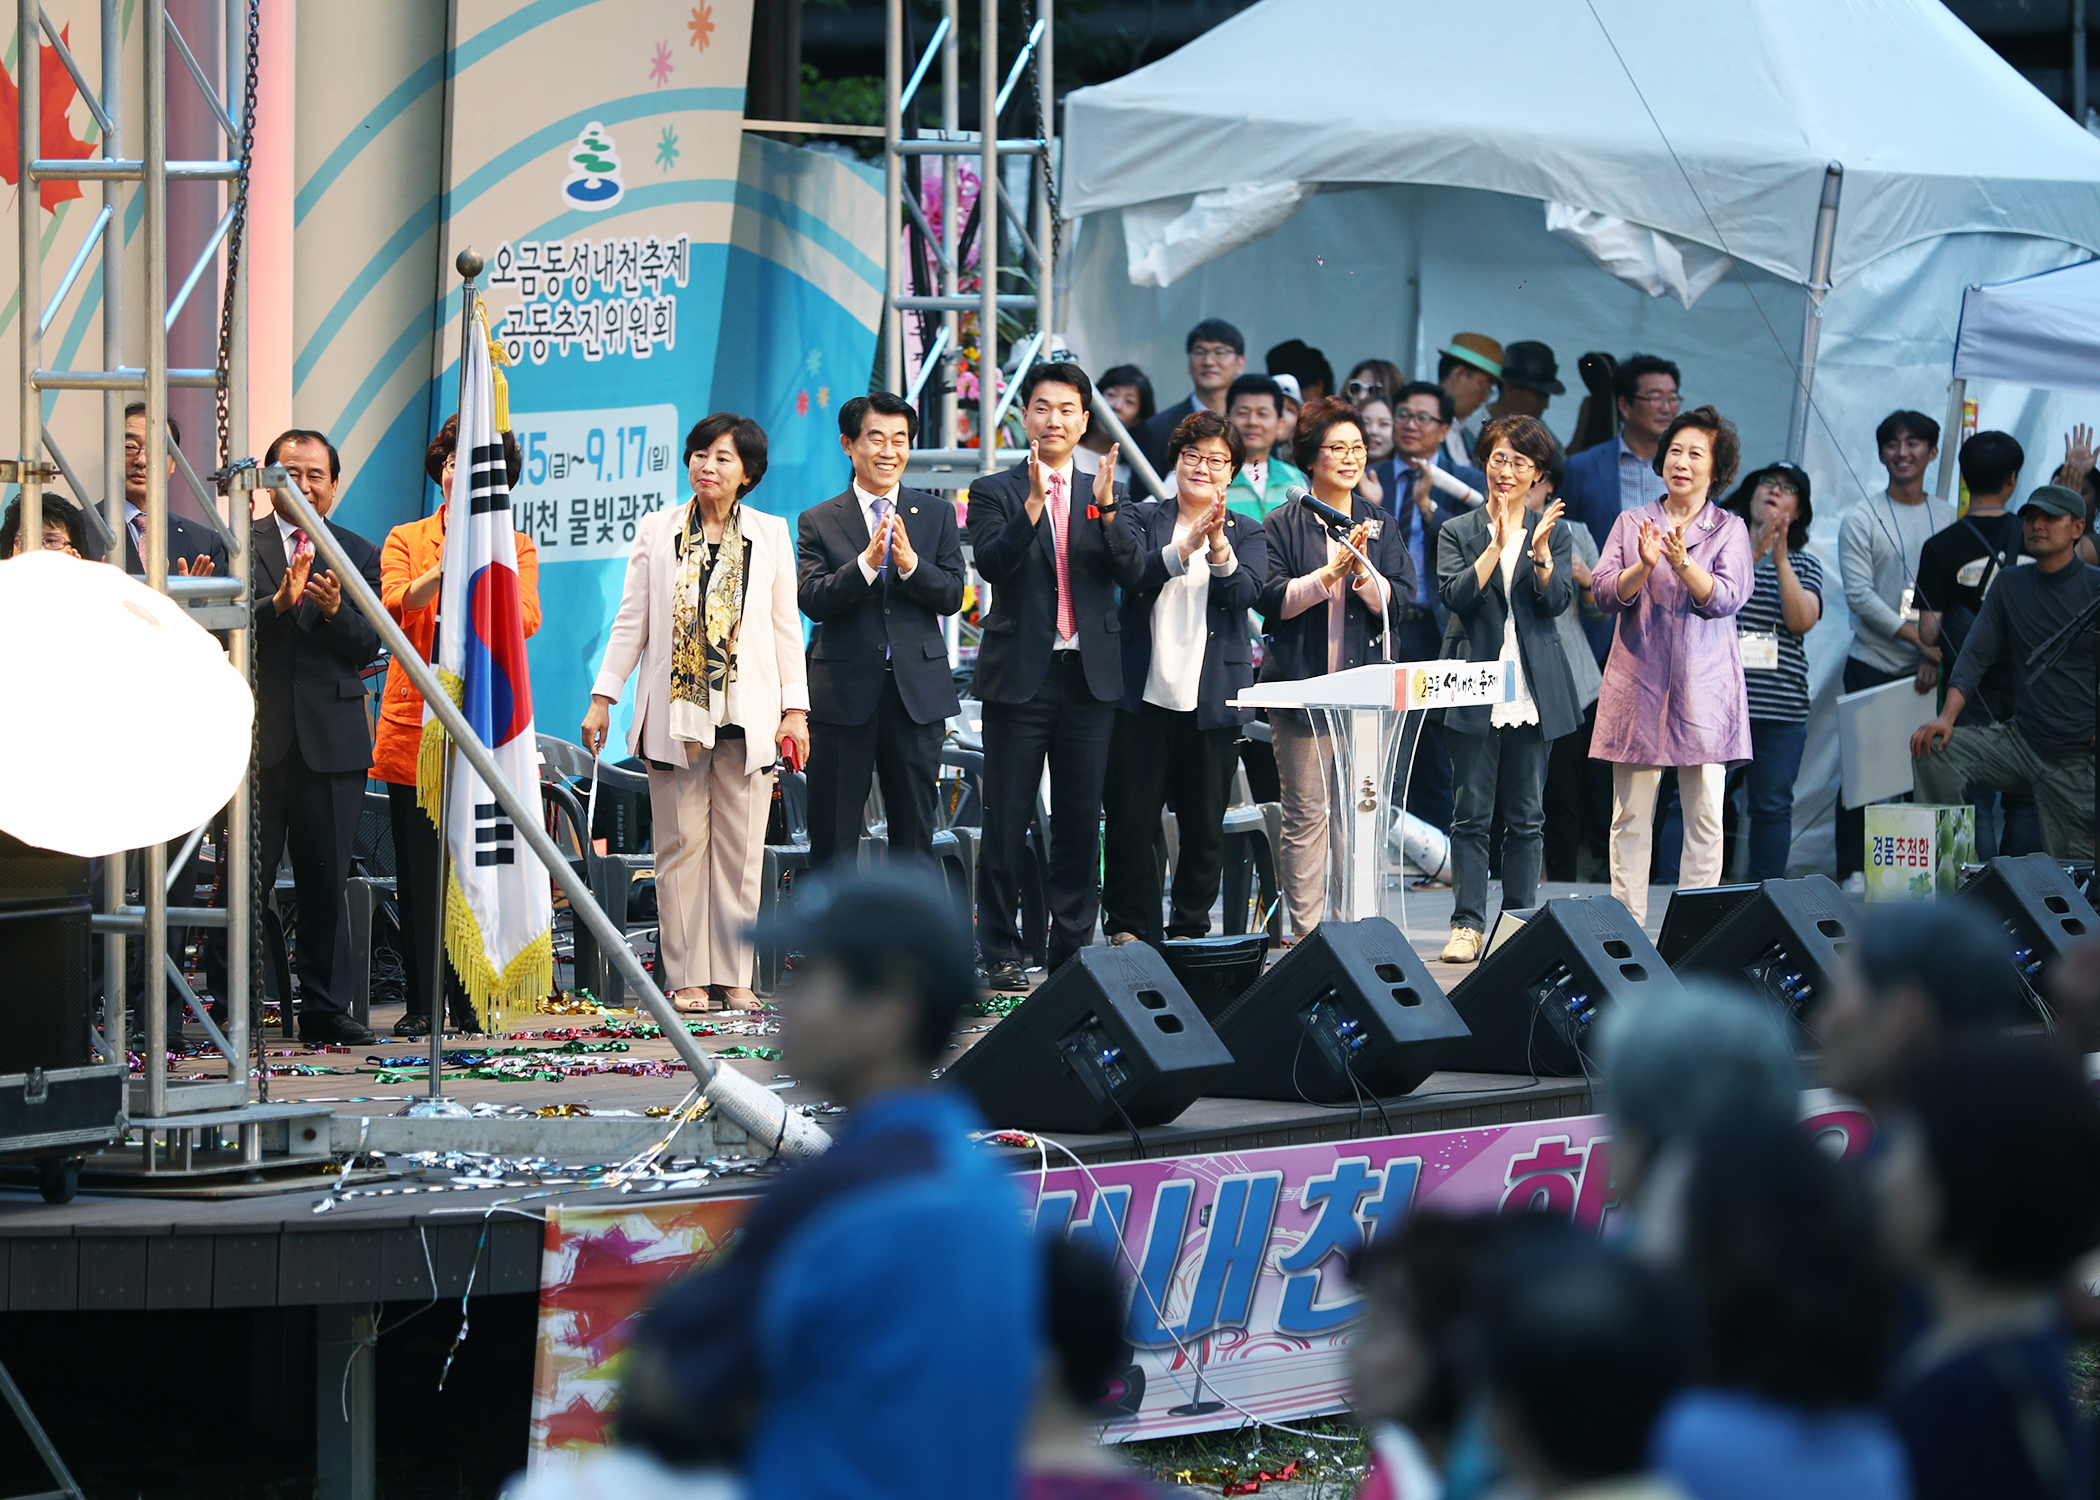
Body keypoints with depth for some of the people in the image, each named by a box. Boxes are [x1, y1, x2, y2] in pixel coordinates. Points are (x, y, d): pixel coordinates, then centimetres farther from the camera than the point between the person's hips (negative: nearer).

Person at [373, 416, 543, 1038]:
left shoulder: (516, 548, 11)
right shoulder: (406, 540, 10)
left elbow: (524, 620, -6)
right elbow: (397, 607, -8)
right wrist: (444, 568, -23)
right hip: (415, 724, 0)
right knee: (419, 874, -1)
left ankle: (472, 1004, 6)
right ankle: (422, 1004, 6)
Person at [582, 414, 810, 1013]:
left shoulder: (771, 535, 8)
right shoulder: (657, 531, 7)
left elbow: (785, 628, 8)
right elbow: (631, 622, 8)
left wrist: (795, 711, 3)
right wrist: (603, 698, 3)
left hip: (746, 716, 0)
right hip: (675, 714, 0)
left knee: (740, 849, 1)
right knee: (681, 846, 0)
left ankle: (734, 975, 6)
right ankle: (687, 977, 4)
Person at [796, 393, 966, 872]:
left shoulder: (936, 515, 9)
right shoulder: (818, 522, 4)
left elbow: (951, 596, 1)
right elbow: (812, 599, -8)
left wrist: (910, 563, -18)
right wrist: (866, 563, -22)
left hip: (917, 690, 1)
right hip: (845, 692, -1)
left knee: (914, 831, 6)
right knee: (833, 835, 1)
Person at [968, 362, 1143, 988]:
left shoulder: (1107, 497, 11)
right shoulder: (995, 492, 3)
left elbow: (1132, 573, -3)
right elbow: (993, 562, -14)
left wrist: (1107, 508, -18)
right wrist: (1034, 502, -26)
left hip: (1089, 677, 3)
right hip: (1019, 674, -3)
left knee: (1081, 820, 6)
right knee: (1006, 820, -1)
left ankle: (1072, 951, 12)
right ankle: (1000, 954, 5)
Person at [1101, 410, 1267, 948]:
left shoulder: (1246, 534, 10)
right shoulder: (1145, 520, 7)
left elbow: (1246, 592, -9)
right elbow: (1133, 574, -11)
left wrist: (1219, 549, -28)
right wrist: (1183, 548, -26)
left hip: (1212, 699, 1)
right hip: (1144, 695, -1)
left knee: (1204, 823, 4)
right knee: (1131, 818, -1)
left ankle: (1189, 929, 14)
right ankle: (1128, 927, 8)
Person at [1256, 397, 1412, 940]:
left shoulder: (1380, 525, 12)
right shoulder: (1282, 526, 5)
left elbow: (1400, 601, 4)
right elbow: (1272, 599, -6)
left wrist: (1363, 572, -13)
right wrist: (1330, 573, -16)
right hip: (1301, 685, -2)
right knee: (1306, 814, -4)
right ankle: (1307, 931, -2)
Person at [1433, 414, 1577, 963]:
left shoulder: (1553, 533, 10)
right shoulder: (1458, 533, 6)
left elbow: (1558, 601, -2)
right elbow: (1457, 595, -8)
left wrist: (1539, 553, -18)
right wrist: (1498, 544, -18)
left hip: (1533, 691, 1)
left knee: (1526, 815, 4)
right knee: (1472, 812, -2)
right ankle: (1468, 924, 0)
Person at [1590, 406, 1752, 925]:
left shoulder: (1729, 531, 7)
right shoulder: (1631, 523, 11)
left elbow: (1726, 596, -7)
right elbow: (1604, 591, 2)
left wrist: (1683, 562, -23)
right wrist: (1643, 567, -17)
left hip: (1702, 686, -1)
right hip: (1638, 682, 1)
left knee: (1705, 817, -3)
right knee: (1630, 815, -1)